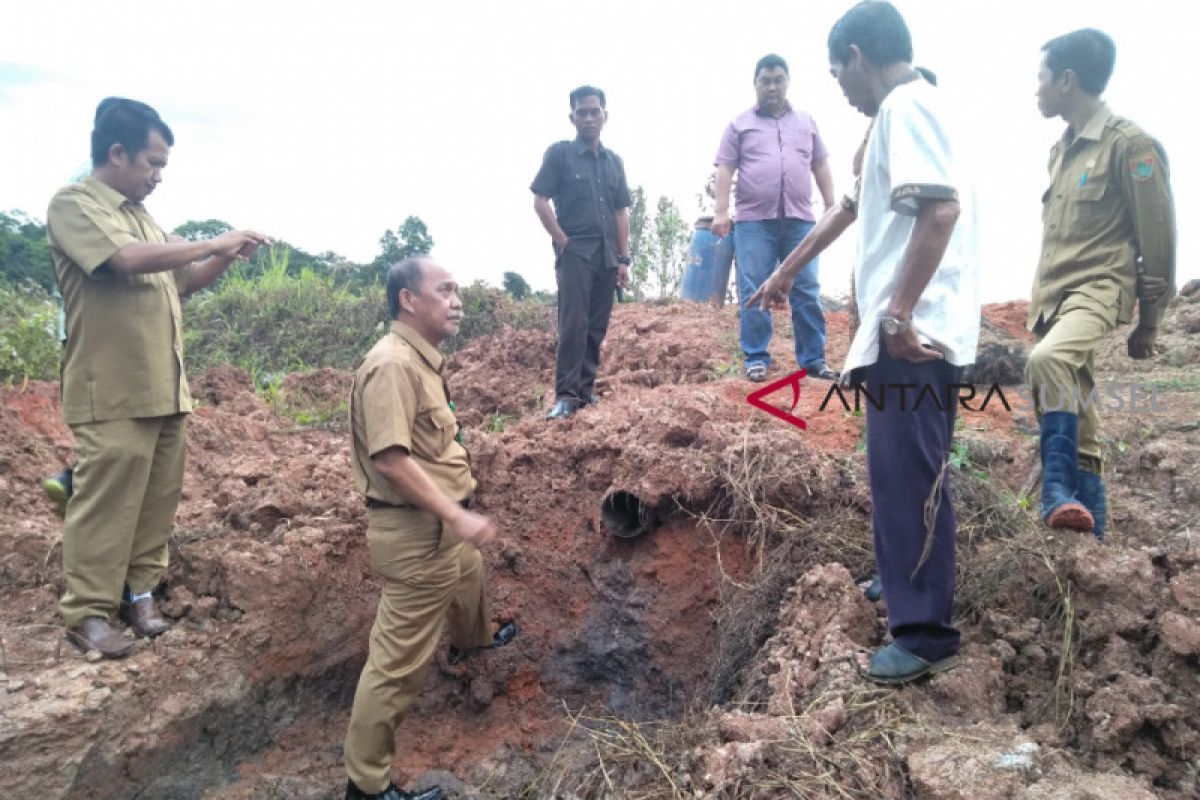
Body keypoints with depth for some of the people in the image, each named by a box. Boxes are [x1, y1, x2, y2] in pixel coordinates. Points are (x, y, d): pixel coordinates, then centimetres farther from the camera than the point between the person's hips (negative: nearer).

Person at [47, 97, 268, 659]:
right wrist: (214, 243, -16)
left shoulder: (141, 216, 16)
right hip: (113, 394, -8)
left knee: (158, 498, 11)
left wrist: (226, 260, 7)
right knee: (106, 504, -1)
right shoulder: (73, 205, -8)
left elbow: (178, 283, 23)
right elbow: (129, 259, -24)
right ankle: (87, 612, 11)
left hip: (165, 389, 8)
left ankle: (137, 591, 24)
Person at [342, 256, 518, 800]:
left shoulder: (422, 358, 9)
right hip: (414, 530, -11)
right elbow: (391, 458, -30)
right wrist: (457, 516, -30)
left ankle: (471, 639, 68)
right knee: (399, 659, -2)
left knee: (470, 571, 37)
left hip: (439, 522, 11)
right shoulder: (393, 363, -23)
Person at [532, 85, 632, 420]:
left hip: (607, 256, 5)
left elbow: (621, 212, 14)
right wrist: (563, 242, -9)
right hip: (574, 252, -5)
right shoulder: (559, 153, 1)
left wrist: (623, 258, 8)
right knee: (573, 325, -11)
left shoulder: (614, 161, 15)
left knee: (597, 327, 6)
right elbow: (540, 201, -3)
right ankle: (565, 395, -9)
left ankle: (586, 388, 15)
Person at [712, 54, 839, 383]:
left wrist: (831, 207, 11)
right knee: (754, 293, -2)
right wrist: (721, 212, -9)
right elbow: (725, 170, 2)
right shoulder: (740, 124, 9)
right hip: (754, 220, -2)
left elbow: (821, 167, 18)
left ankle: (813, 359, 8)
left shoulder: (806, 122, 18)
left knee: (807, 292, 2)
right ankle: (756, 359, 5)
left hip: (799, 220, 2)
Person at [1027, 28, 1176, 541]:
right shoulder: (1061, 150, 15)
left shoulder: (1130, 145, -8)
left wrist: (1148, 325, -3)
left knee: (1047, 361, -37)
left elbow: (1157, 243, -7)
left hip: (1099, 291, -8)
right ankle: (1089, 533, 19)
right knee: (1078, 426, 10)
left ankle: (1060, 490, -30)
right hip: (1054, 297, 8)